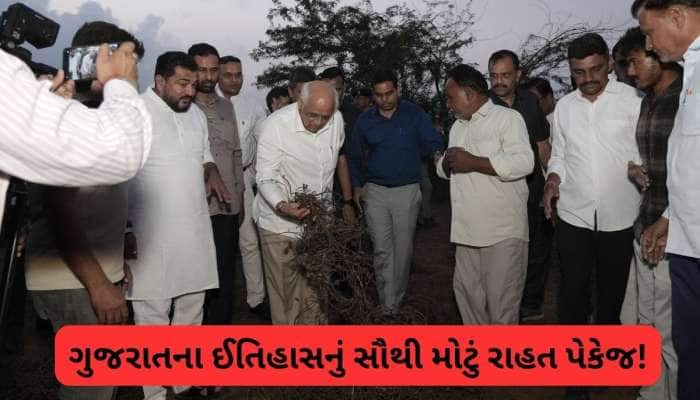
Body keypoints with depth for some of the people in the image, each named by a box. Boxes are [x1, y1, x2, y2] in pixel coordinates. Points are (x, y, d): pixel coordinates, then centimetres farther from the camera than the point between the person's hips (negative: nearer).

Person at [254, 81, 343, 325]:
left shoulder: (337, 120, -3)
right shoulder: (275, 125, -19)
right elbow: (266, 177, -18)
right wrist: (281, 205, -37)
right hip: (280, 222, -4)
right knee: (284, 288, 2)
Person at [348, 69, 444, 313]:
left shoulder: (414, 114, 0)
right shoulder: (365, 121, 5)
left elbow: (432, 144, -3)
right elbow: (355, 156, 14)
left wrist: (437, 154, -24)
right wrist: (357, 186, 6)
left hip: (407, 190, -1)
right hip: (375, 191, 1)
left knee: (403, 249, 6)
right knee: (382, 250, 0)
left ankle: (396, 301, 20)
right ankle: (388, 307, 7)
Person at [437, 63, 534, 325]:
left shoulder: (507, 118, -6)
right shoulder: (458, 127, 20)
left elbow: (523, 162, -20)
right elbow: (445, 169, 23)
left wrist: (473, 162, -18)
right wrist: (447, 163, -2)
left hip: (503, 231, -8)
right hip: (468, 229, 8)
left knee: (501, 298, -1)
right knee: (466, 290, 15)